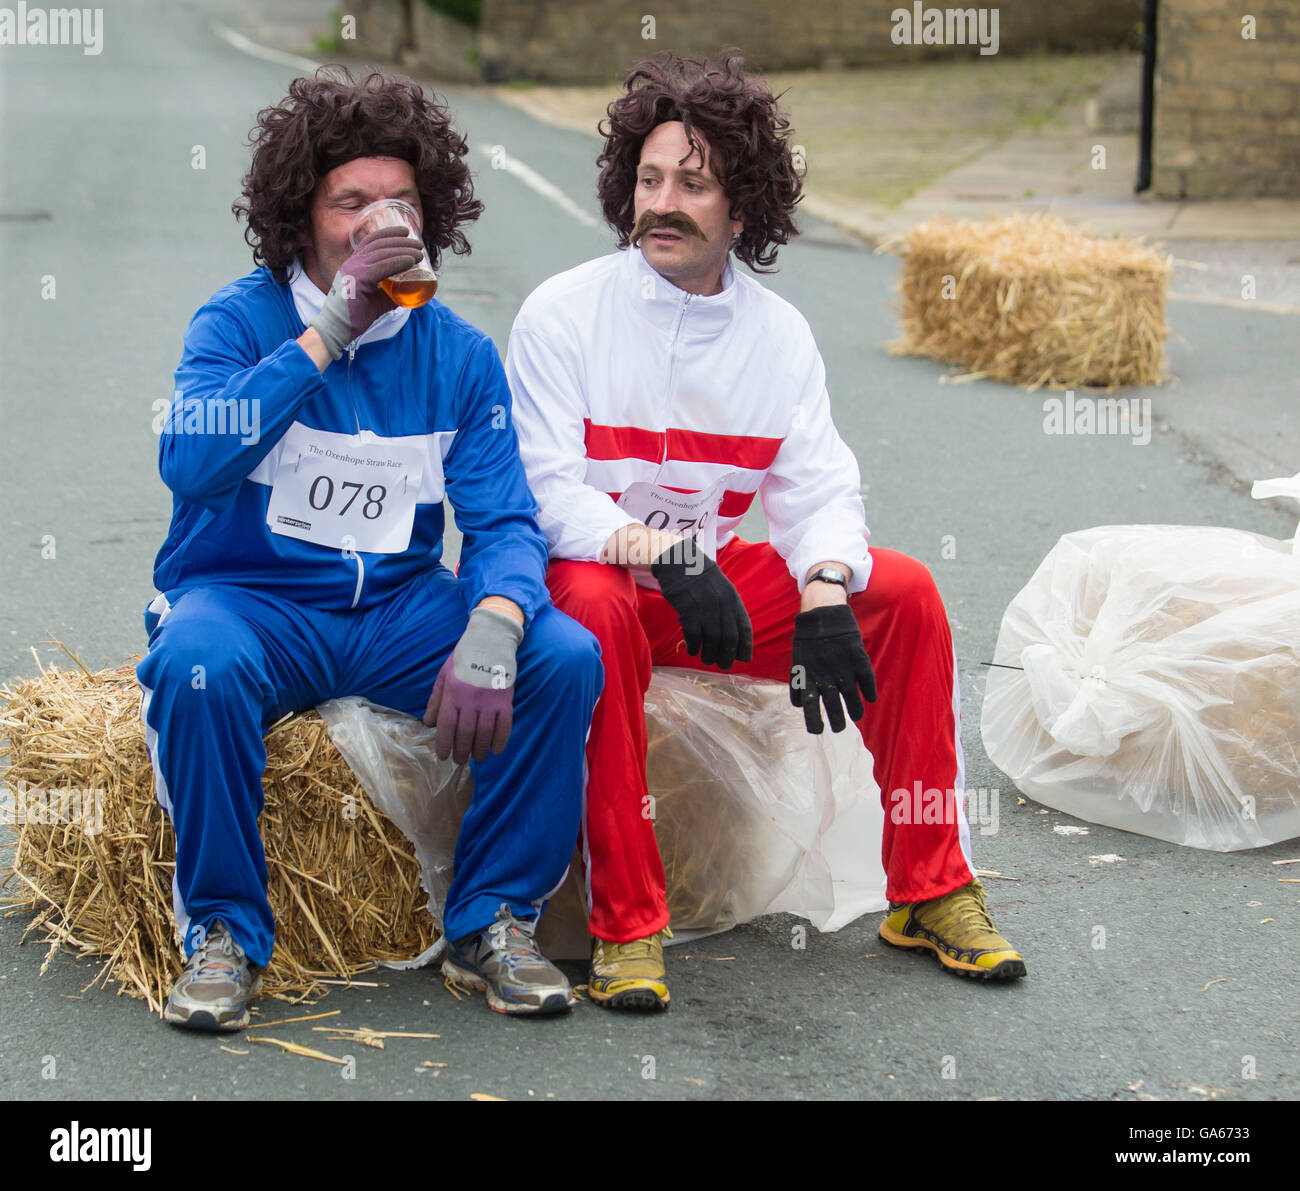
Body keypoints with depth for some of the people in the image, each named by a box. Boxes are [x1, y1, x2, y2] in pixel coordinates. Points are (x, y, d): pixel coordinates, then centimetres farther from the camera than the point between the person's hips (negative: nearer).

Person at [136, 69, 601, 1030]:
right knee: (196, 664, -36)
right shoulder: (239, 321, -5)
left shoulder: (459, 354, 4)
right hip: (250, 599, -3)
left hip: (400, 609, 3)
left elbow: (505, 519, -4)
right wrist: (327, 334, -24)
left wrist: (491, 631, -26)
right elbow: (190, 460, -23)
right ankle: (223, 933, -16)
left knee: (565, 657, -21)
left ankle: (492, 921, -5)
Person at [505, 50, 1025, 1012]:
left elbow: (818, 492, -4)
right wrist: (664, 558, -32)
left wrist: (823, 597, -25)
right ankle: (626, 924, -32)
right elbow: (545, 494, -17)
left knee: (905, 591, -13)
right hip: (589, 574, -4)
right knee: (595, 606, -39)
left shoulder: (779, 335, 3)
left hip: (715, 574, 4)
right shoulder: (562, 314, -10)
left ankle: (930, 892, -5)